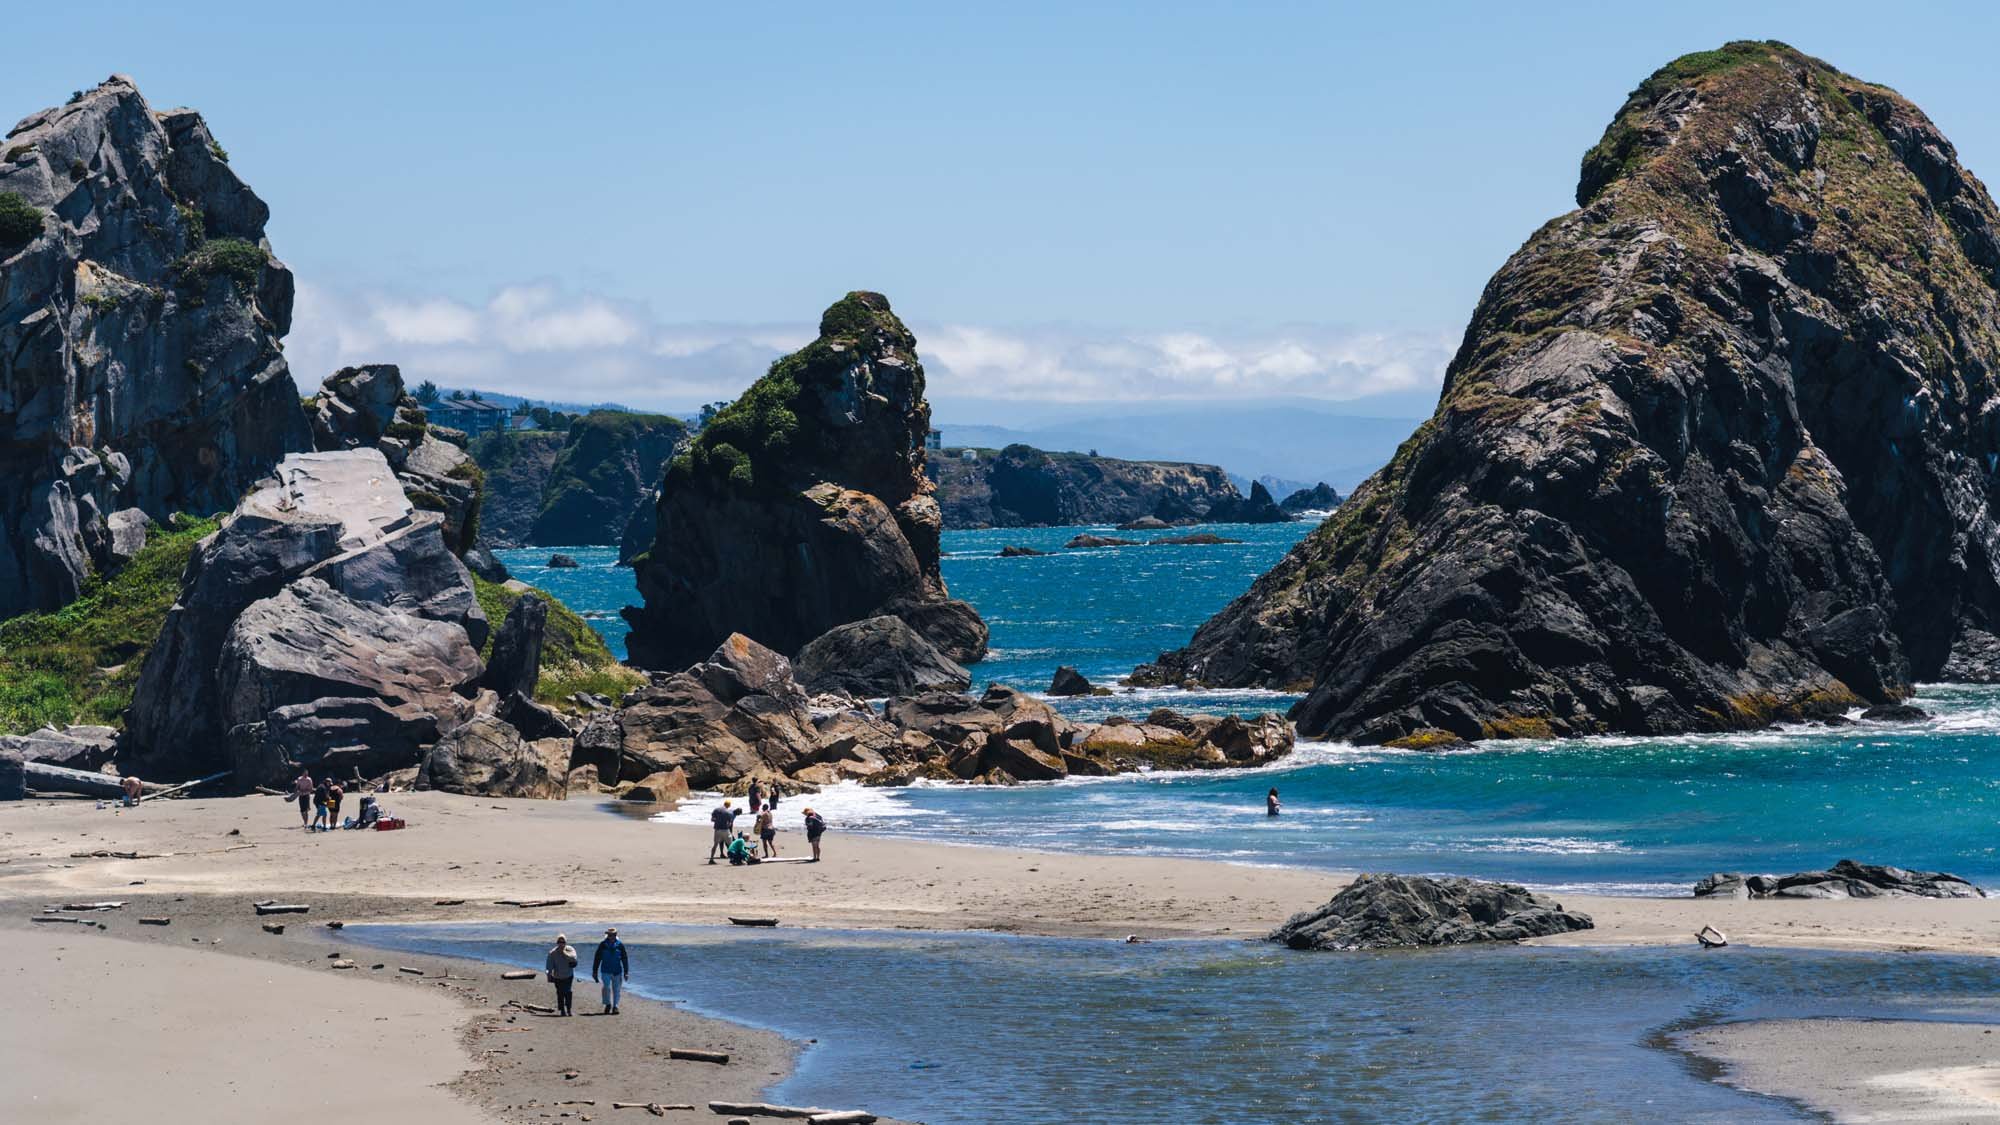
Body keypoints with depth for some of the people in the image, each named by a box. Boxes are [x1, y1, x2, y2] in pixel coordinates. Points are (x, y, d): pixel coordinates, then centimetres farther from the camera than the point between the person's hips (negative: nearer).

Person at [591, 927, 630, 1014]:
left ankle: (615, 1007, 12)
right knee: (607, 988, -13)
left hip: (617, 971, 1)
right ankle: (608, 1005, 6)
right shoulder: (603, 945, 0)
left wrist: (626, 972, 2)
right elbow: (597, 958, 6)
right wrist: (595, 971, 5)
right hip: (606, 971, -1)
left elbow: (625, 959, 5)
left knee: (616, 989, 3)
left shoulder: (620, 945, 1)